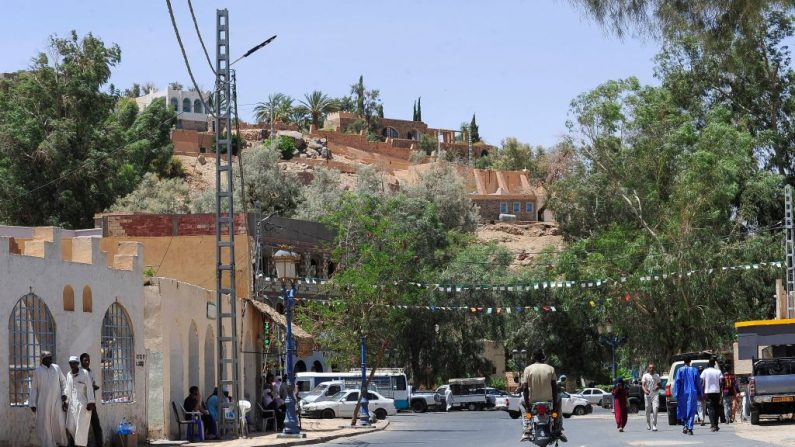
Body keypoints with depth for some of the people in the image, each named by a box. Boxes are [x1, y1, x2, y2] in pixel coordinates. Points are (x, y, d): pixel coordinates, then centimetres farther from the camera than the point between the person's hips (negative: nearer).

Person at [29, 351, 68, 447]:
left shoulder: (56, 368, 6)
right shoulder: (37, 371, 2)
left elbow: (63, 382, 13)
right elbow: (33, 388, 3)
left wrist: (64, 394, -2)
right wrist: (33, 404, 0)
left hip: (57, 402, 1)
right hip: (43, 403, -1)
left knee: (60, 424, -4)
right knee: (45, 426, -2)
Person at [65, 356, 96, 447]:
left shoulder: (84, 373, -6)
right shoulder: (69, 375, 11)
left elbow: (89, 388, -9)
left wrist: (91, 402, -14)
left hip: (83, 404, -6)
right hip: (73, 404, 6)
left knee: (81, 427, -6)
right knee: (70, 427, 3)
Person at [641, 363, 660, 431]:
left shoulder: (657, 376, 11)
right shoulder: (645, 376, 5)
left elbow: (659, 384, 17)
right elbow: (643, 385, -2)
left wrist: (657, 387, -7)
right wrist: (645, 391, -21)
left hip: (655, 395, 0)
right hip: (648, 395, 0)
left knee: (655, 409, -15)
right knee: (648, 410, 7)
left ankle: (654, 425, -16)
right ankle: (648, 424, 28)